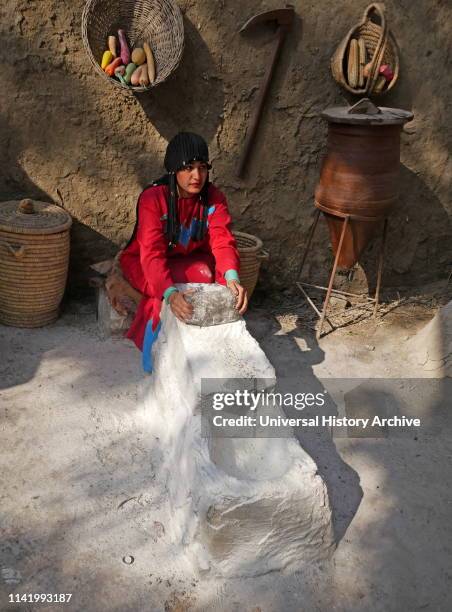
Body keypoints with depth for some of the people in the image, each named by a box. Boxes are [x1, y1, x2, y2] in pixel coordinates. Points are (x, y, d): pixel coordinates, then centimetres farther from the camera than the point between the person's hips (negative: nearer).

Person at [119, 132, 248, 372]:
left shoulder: (214, 198, -15)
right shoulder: (153, 198, -27)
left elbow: (223, 242, -25)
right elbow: (152, 253, -37)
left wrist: (232, 278, -47)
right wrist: (171, 293, -55)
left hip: (191, 259, 4)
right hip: (145, 263, -4)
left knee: (222, 287, -19)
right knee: (168, 298, -30)